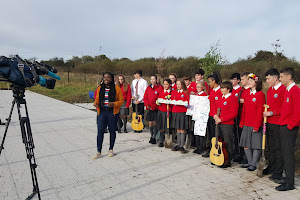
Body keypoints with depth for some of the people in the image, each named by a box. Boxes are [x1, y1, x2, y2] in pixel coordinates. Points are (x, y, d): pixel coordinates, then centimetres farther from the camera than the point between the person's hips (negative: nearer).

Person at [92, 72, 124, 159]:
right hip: (102, 112, 2)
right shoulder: (99, 88, 8)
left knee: (112, 131, 9)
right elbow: (97, 99, 17)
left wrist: (113, 104, -18)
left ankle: (111, 149, 25)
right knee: (100, 131, -2)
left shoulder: (117, 88, -2)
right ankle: (98, 152, 5)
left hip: (112, 112, -2)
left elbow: (121, 100, -2)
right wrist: (96, 103, -6)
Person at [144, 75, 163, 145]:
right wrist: (147, 105, -4)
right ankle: (151, 136, 19)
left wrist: (154, 106, -13)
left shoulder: (160, 87, -4)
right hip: (149, 108, 4)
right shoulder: (148, 88, 12)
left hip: (156, 108, -4)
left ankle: (154, 137, 8)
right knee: (150, 123, 6)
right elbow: (145, 97, 12)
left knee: (155, 123, -3)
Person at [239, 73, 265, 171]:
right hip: (246, 124, 7)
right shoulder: (247, 94, 11)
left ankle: (253, 164, 15)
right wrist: (242, 122, 11)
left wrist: (256, 126, -15)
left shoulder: (260, 94, -9)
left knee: (256, 145, 3)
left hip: (255, 124, -7)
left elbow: (260, 111, -13)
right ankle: (249, 162, 25)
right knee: (246, 145, 11)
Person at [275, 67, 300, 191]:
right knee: (285, 153, 15)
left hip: (290, 128, -9)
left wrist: (290, 125, -15)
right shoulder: (287, 90, 15)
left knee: (288, 154, -4)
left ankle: (289, 183, 4)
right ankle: (287, 176, 26)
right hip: (283, 126, 9)